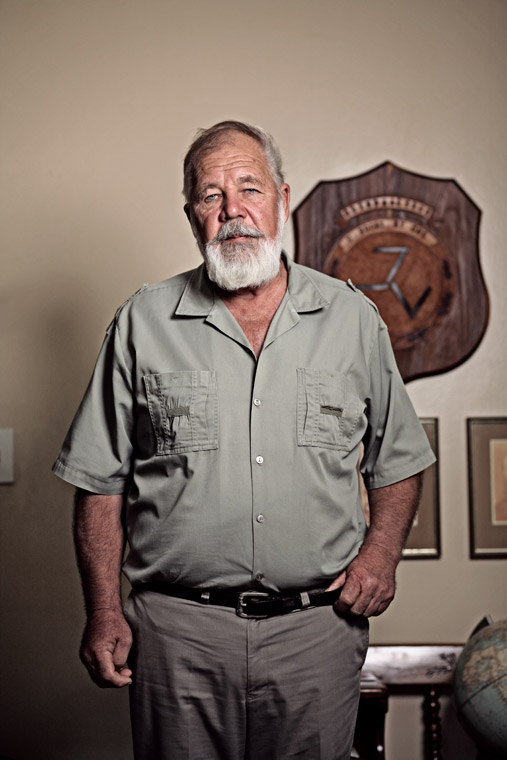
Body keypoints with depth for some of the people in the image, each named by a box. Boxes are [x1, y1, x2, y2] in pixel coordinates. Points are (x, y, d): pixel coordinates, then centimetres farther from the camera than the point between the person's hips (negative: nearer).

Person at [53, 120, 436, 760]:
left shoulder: (353, 318, 4)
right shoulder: (142, 323, 1)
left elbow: (397, 460, 12)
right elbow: (101, 480, 3)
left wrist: (381, 549, -4)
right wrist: (103, 610, -2)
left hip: (317, 629, 1)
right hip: (178, 632, 0)